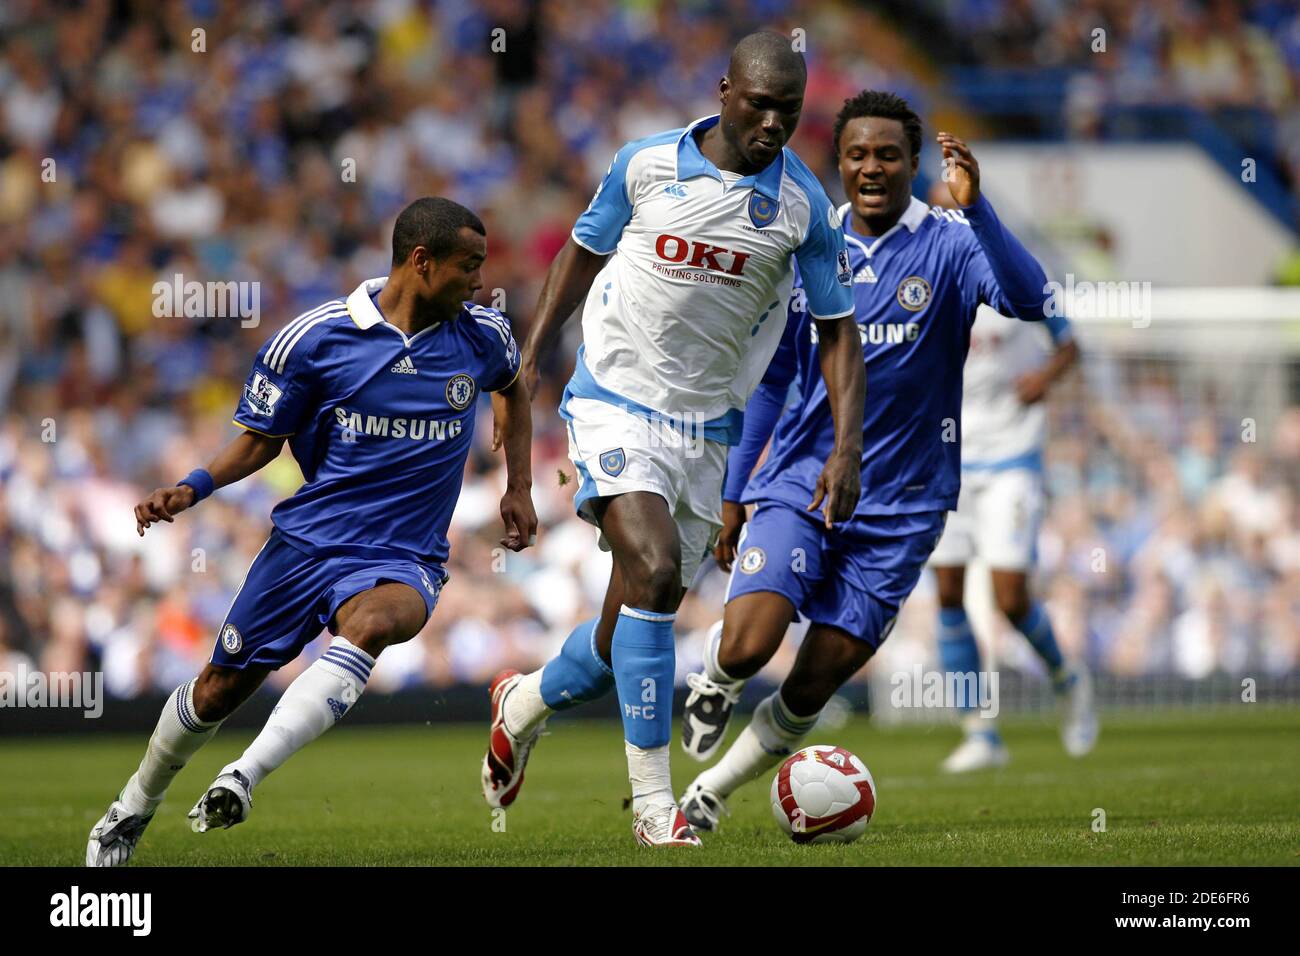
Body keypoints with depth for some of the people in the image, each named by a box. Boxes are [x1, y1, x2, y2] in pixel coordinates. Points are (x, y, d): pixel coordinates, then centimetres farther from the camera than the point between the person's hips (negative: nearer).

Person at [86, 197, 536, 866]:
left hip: (403, 558, 0)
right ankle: (135, 806, 35)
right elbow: (262, 440, 4)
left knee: (372, 623, -36)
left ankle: (245, 776, -39)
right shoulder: (316, 337, -7)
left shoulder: (483, 336, 1)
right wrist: (193, 488, -11)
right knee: (221, 688, 7)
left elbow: (513, 388, 26)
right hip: (307, 539, 0)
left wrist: (518, 489, 19)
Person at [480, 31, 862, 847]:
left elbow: (838, 330, 2)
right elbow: (584, 253, 11)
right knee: (655, 572, -25)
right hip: (615, 404, -3)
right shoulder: (646, 164, -5)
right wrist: (530, 360, 10)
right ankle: (653, 800, -19)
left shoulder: (805, 206, -4)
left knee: (630, 632, 7)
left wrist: (848, 445, -9)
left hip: (706, 429, 3)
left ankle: (524, 703, 40)